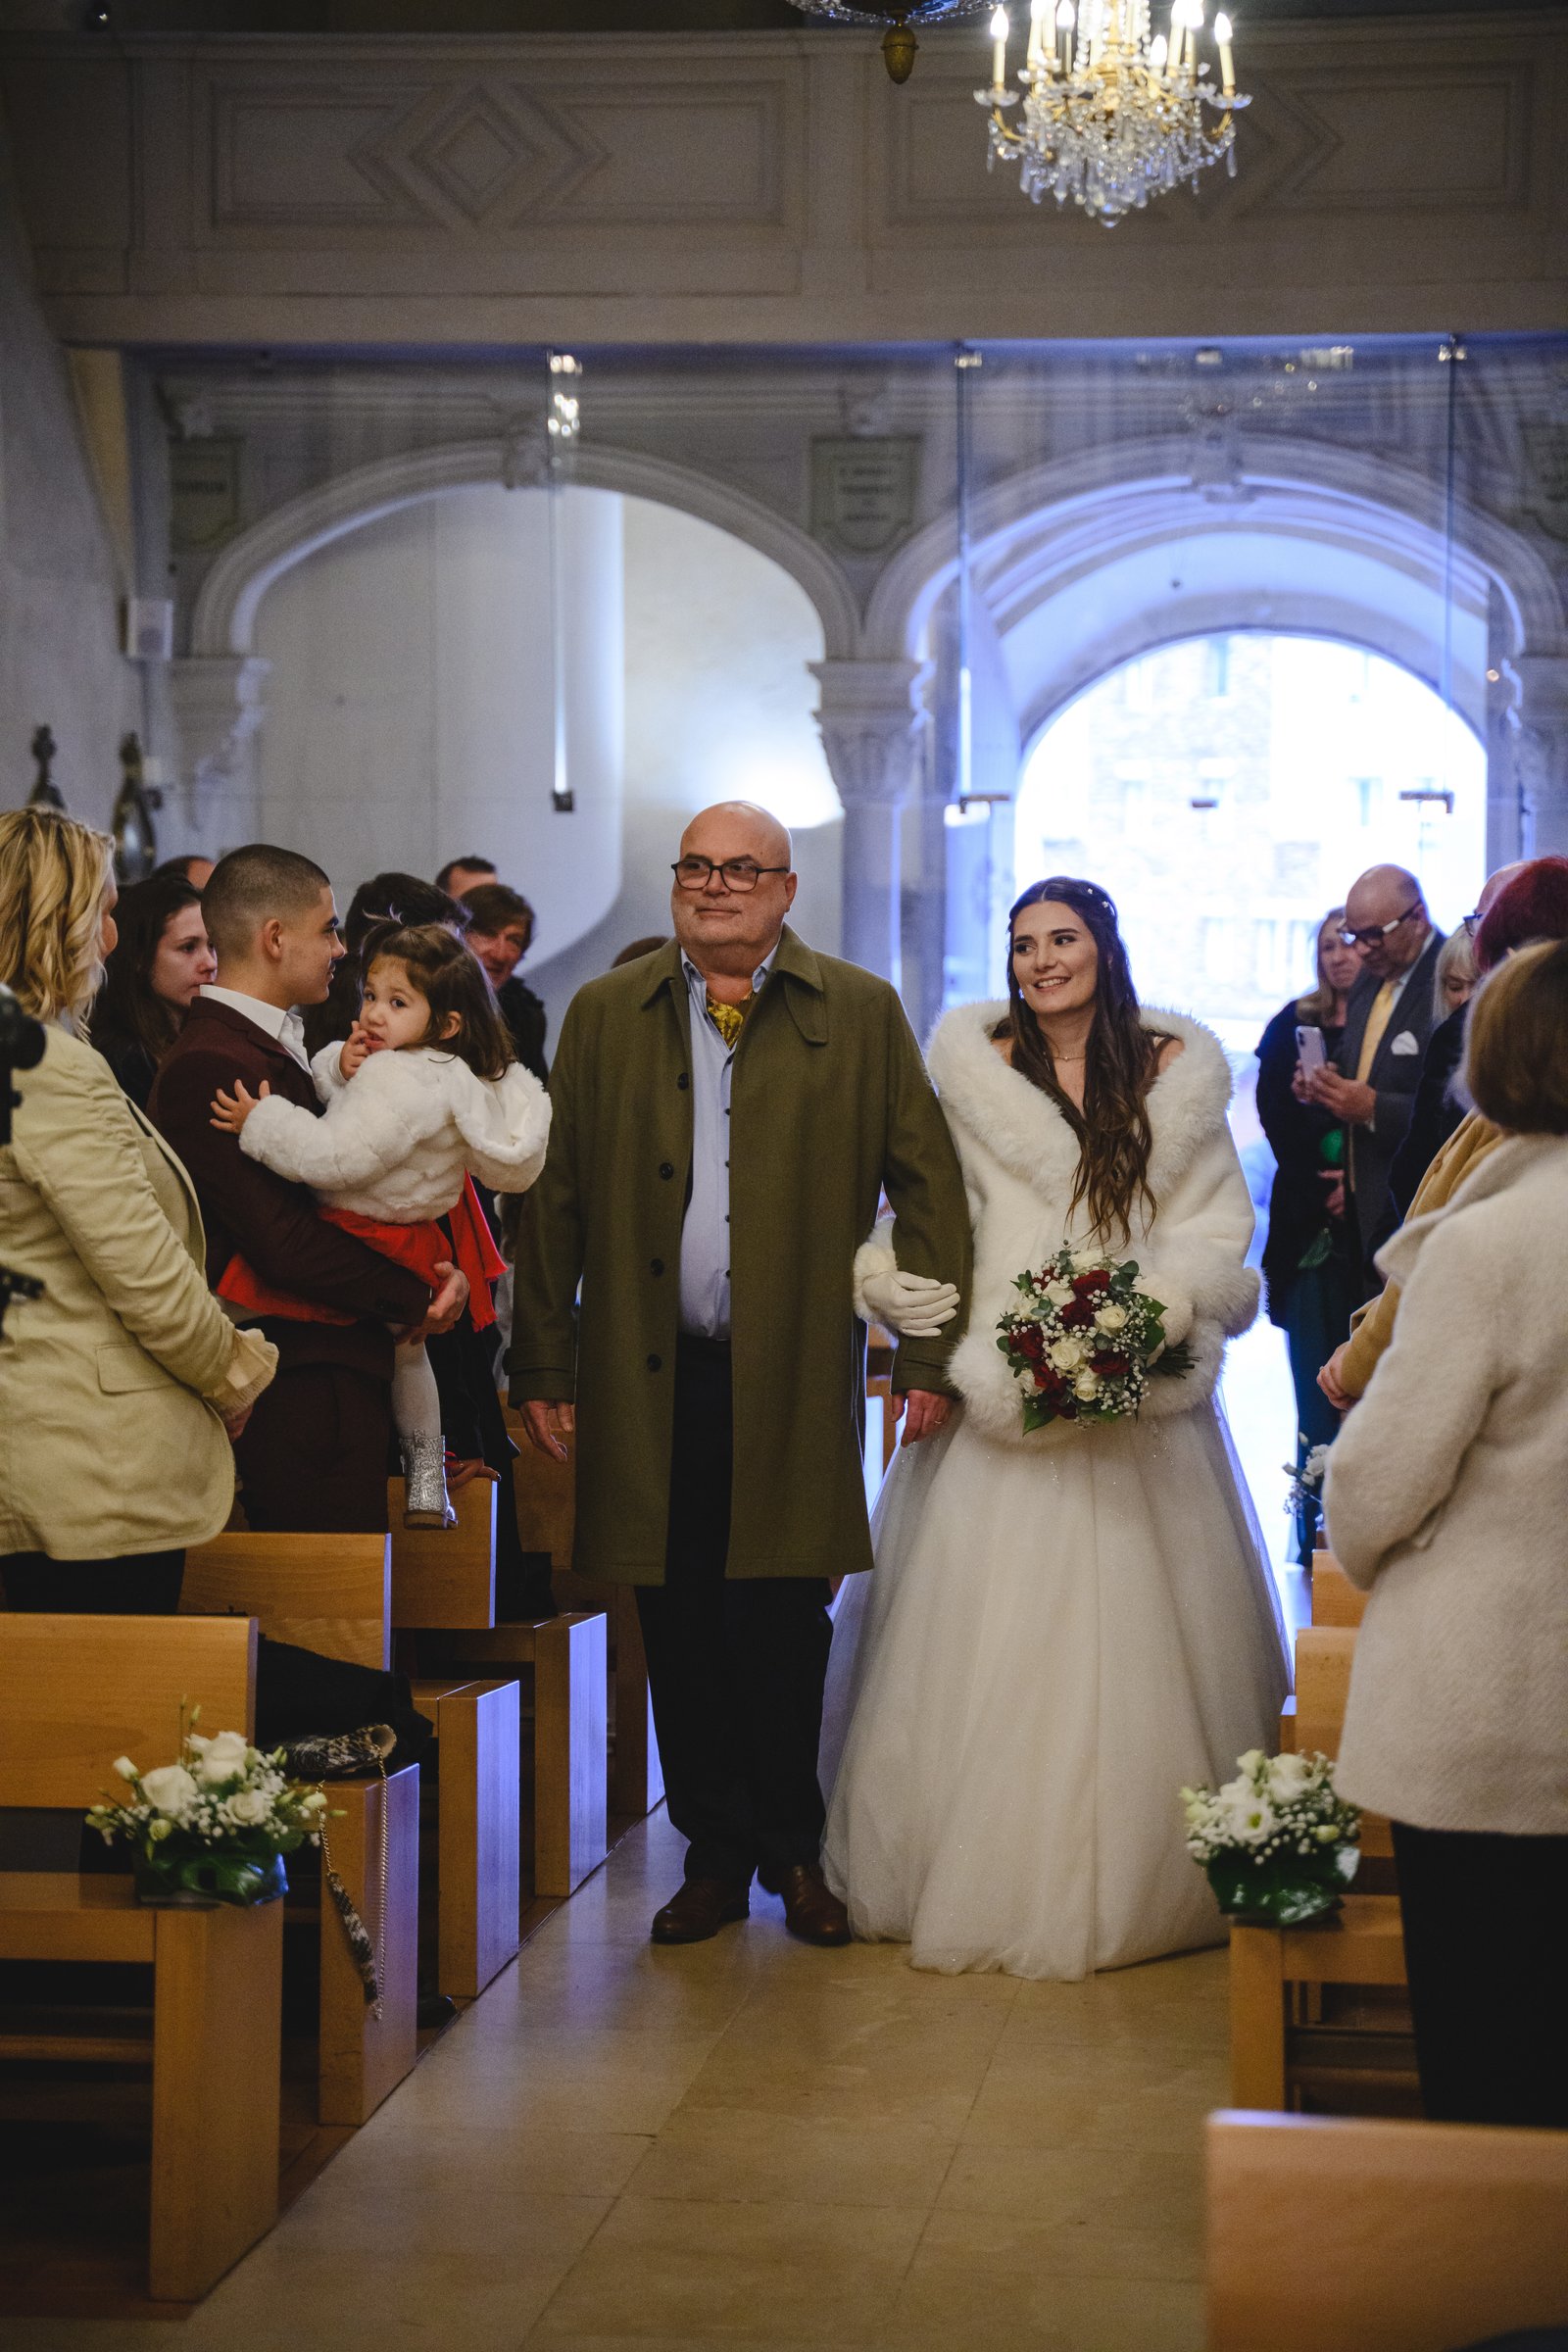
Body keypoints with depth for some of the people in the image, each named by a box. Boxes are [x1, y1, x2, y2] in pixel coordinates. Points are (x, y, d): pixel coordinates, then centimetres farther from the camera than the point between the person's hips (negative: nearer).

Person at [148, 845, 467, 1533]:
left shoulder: (275, 1045, 16)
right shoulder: (209, 1068, -17)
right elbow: (281, 1240, -22)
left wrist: (433, 1272, -3)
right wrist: (413, 1300, -11)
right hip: (306, 1391, -10)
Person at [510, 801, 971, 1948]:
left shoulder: (862, 1015, 4)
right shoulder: (605, 1015, 9)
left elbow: (928, 1184, 3)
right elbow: (555, 1201, 8)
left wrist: (929, 1355, -3)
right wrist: (544, 1367, 5)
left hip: (796, 1377, -2)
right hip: (652, 1379, 2)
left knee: (782, 1627, 2)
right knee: (681, 1629, 6)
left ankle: (794, 1853, 20)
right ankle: (716, 1854, 19)